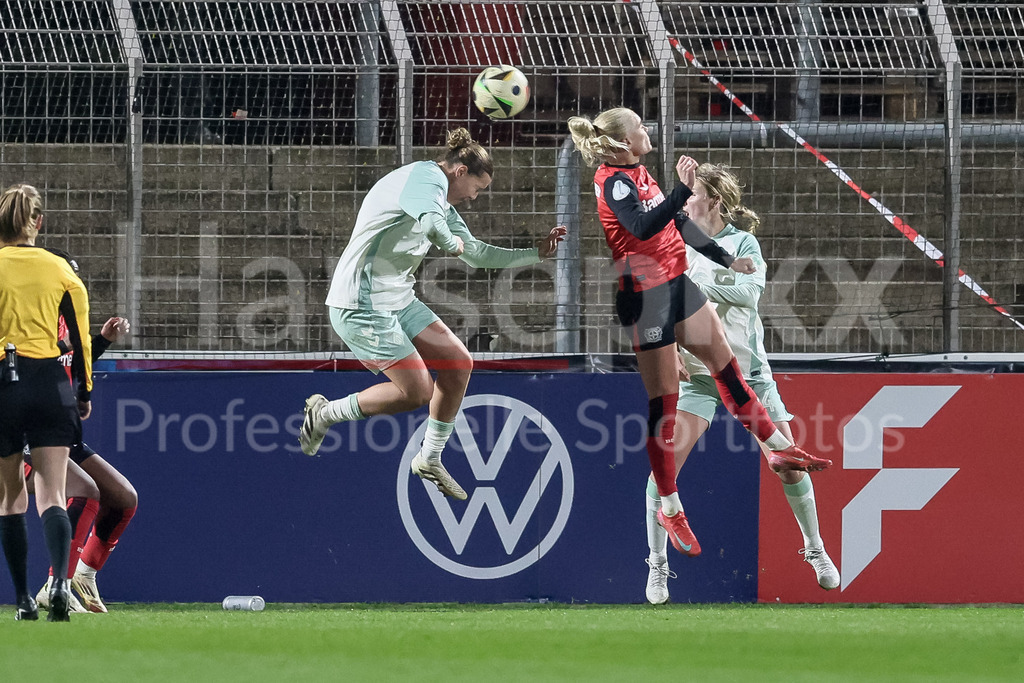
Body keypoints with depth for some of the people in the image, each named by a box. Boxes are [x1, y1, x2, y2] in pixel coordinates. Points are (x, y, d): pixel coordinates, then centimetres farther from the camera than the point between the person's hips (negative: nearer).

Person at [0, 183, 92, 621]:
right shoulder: (60, 270, 6)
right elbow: (81, 337, 8)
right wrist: (85, 392, 18)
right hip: (49, 383, 1)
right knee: (51, 496, -2)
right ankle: (60, 581, -26)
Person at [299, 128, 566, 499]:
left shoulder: (442, 200, 17)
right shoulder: (427, 179, -16)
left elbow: (476, 253, 25)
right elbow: (431, 224, -38)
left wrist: (536, 253, 20)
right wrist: (452, 243, -16)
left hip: (399, 301, 11)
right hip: (363, 306, -11)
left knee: (458, 362, 7)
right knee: (417, 391, -9)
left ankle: (430, 459, 19)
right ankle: (325, 413, 8)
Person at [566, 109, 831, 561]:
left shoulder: (638, 174, 11)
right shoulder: (615, 182, -18)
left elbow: (677, 225, 20)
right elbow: (643, 227, -35)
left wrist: (725, 260, 21)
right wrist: (684, 189, -41)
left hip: (675, 284, 9)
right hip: (645, 295, -9)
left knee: (726, 366, 15)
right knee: (663, 401, -4)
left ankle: (780, 449, 27)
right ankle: (669, 507, 4)